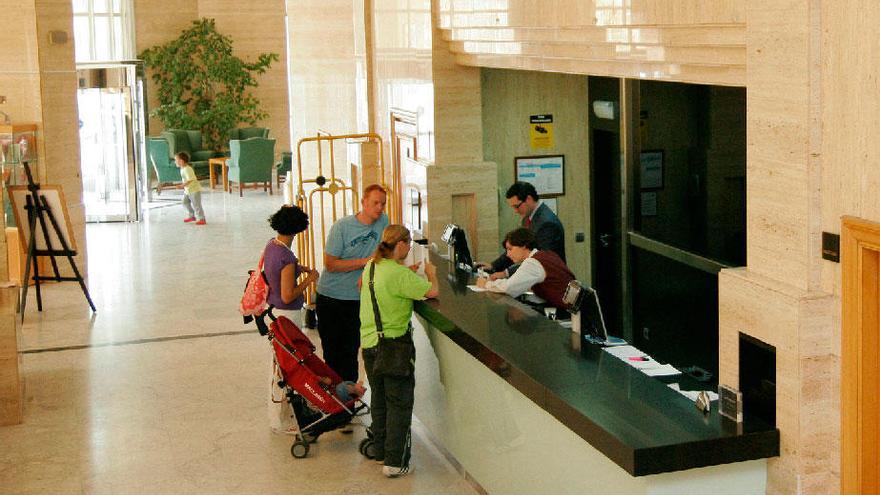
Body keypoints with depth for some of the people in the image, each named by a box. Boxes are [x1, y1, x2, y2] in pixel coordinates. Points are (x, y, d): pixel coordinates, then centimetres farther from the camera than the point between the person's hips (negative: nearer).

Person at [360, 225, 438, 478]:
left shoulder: (371, 267, 5)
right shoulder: (399, 273, -19)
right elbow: (432, 291, -19)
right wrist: (431, 274, 0)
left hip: (369, 342, 8)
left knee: (379, 399, 19)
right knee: (400, 403, 1)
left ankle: (381, 452, 28)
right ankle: (395, 462, 0)